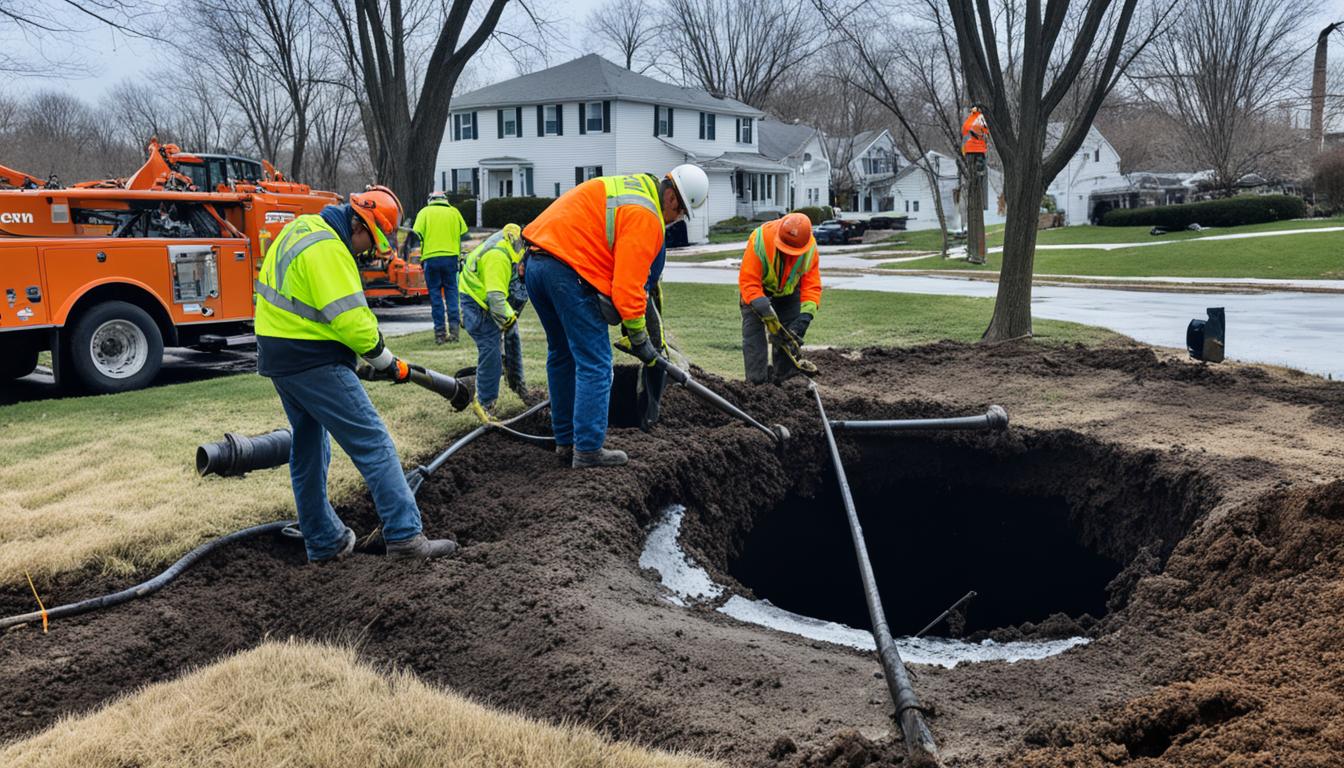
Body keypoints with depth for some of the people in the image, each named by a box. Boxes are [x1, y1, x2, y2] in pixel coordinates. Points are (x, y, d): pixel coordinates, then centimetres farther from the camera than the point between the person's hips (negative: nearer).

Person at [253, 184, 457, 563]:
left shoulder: (301, 227, 12)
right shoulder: (328, 248, -19)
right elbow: (351, 319, -23)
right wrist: (386, 362, -9)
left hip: (277, 357, 11)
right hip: (313, 362, -10)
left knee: (308, 449, 17)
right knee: (374, 443, -9)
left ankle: (324, 542, 26)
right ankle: (405, 536, -10)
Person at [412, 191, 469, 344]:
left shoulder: (424, 212, 7)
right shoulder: (454, 212, 11)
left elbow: (417, 234, -2)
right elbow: (463, 234, 6)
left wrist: (420, 257, 6)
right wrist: (458, 253, 13)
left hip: (431, 258, -1)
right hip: (451, 257, 1)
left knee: (435, 294, 4)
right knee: (451, 291, 9)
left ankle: (439, 332, 2)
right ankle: (454, 327, -1)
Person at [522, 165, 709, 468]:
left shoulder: (628, 185, 19)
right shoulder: (645, 217, -10)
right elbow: (628, 287, -14)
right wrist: (640, 339, -3)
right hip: (569, 271, -10)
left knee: (562, 355, 19)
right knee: (594, 364, -2)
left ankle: (566, 441, 28)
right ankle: (587, 451, 0)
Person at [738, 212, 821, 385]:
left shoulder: (810, 249, -25)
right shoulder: (760, 240, -36)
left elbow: (812, 286, -21)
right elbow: (748, 282, -35)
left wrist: (805, 317, -34)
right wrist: (765, 309, -46)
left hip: (788, 292, 3)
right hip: (756, 290, -3)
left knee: (790, 334, -2)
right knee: (754, 333, -14)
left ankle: (787, 379, 7)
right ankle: (757, 380, -10)